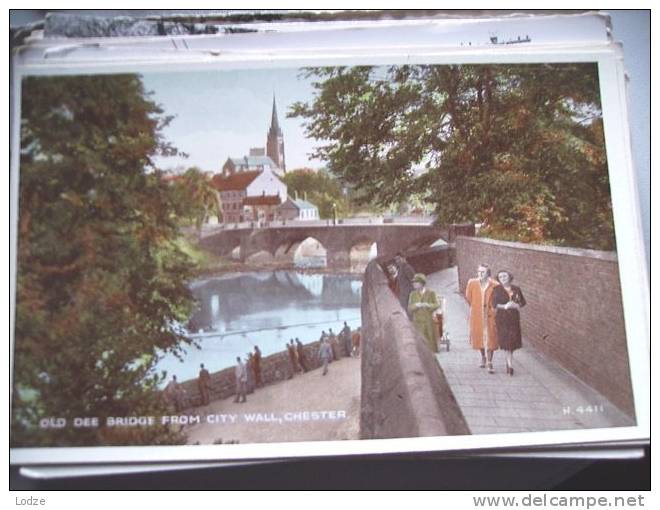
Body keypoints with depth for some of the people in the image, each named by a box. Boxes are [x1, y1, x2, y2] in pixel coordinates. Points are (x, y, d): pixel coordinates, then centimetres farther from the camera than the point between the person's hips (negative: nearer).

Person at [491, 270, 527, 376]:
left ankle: (508, 362, 23)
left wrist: (517, 306, -10)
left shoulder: (516, 289, 6)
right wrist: (504, 306, -20)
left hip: (514, 317, 3)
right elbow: (493, 304, -6)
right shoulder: (497, 289, -1)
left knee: (513, 340, 3)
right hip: (502, 318, -2)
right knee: (506, 340, -7)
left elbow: (523, 302, 11)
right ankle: (510, 365, -3)